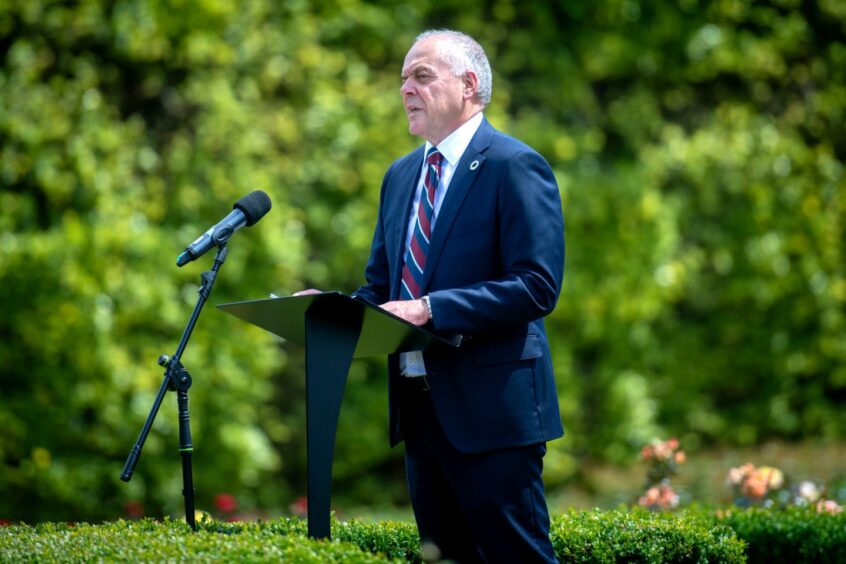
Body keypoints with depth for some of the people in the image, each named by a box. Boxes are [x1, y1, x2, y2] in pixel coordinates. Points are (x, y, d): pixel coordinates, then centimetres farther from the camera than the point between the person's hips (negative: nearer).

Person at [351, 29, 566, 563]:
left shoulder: (513, 166, -9)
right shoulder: (401, 175, 16)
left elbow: (537, 285, -18)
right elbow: (381, 284, 21)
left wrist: (430, 309, -24)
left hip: (491, 408, -8)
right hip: (420, 410, 8)